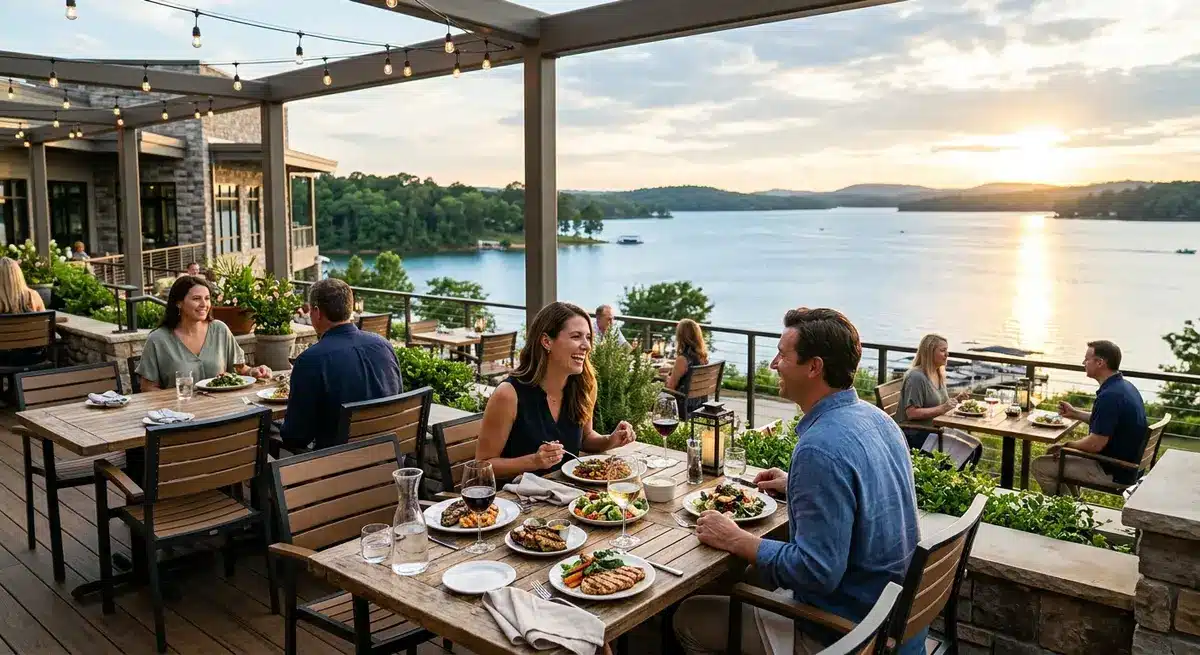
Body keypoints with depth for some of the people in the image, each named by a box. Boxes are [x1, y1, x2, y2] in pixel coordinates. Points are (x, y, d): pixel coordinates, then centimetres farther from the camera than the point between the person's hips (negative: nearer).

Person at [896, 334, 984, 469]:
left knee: (975, 447, -1)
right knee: (965, 451, -16)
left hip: (935, 429, 9)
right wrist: (942, 408, -26)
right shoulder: (916, 377, -17)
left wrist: (957, 399, 3)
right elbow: (911, 413, -22)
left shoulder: (939, 374, 12)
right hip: (915, 434, -9)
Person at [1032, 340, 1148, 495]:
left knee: (1040, 465, -4)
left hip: (1112, 472, -10)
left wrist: (1064, 446, -10)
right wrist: (1075, 413, 16)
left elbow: (1095, 444, -26)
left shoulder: (1109, 395, -28)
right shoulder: (1125, 386, 5)